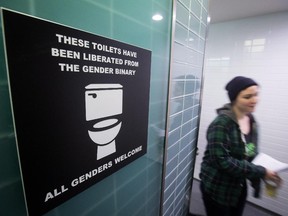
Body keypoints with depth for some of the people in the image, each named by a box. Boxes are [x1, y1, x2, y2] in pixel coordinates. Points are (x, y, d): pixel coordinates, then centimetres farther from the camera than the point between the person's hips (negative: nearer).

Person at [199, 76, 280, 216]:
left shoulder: (251, 120, 0)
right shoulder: (221, 123, -25)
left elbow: (251, 153, 10)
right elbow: (222, 161, -27)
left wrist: (265, 171, -3)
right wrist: (261, 172, -22)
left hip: (239, 187, 7)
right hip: (218, 189, -7)